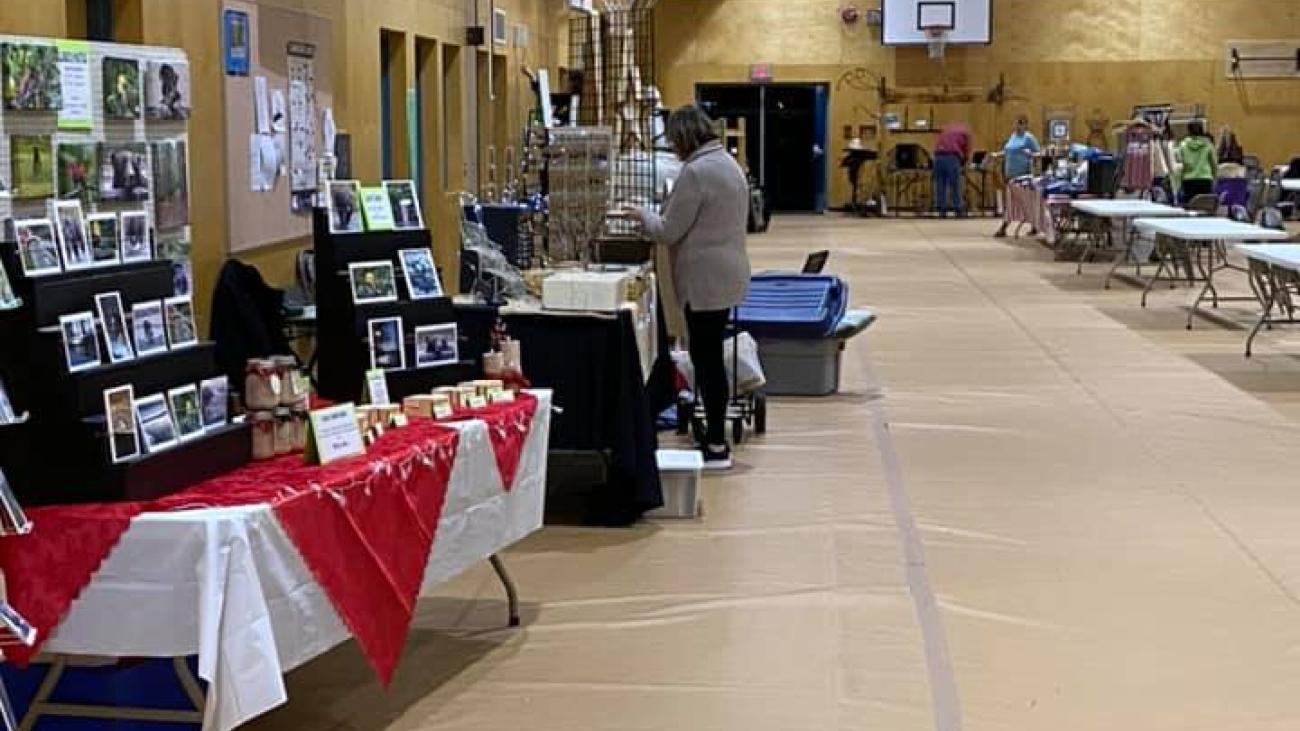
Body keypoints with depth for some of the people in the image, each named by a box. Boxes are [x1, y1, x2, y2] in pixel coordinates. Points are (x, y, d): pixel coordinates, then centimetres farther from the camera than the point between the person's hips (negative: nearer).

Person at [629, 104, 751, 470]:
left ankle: (716, 446, 1)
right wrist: (655, 216, 18)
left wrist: (643, 215, 4)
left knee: (707, 360, -4)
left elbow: (669, 231, -15)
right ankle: (715, 438, 19)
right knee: (710, 357, 14)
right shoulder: (729, 163, 14)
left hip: (706, 280, -10)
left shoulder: (696, 172, -17)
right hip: (727, 276, 10)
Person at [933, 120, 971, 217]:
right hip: (952, 157, -4)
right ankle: (959, 211, 5)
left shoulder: (946, 128, 28)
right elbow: (967, 151, 12)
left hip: (939, 155, 4)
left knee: (940, 185, 8)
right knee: (955, 186, 3)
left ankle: (941, 210, 7)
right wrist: (963, 164, 26)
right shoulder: (965, 131, 16)